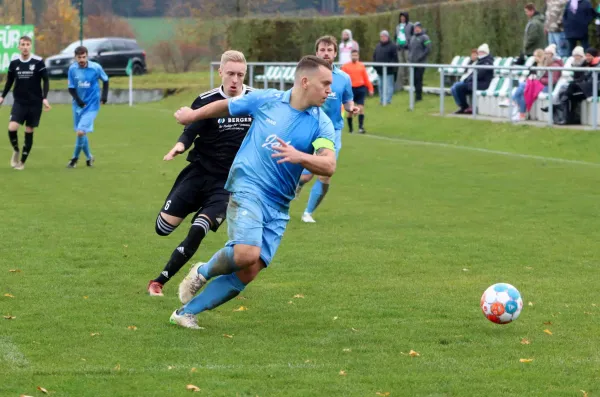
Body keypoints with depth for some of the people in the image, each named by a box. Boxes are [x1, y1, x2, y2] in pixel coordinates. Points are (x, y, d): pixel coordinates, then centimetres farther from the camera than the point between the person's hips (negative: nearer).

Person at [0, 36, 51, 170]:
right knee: (12, 128, -17)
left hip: (35, 103, -1)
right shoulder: (14, 63, 1)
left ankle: (22, 161, 16)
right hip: (19, 102, 1)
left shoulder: (38, 62, -8)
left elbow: (45, 80, -4)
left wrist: (44, 98, -14)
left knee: (29, 132, 3)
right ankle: (16, 151, 10)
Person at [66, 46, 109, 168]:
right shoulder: (72, 69, -8)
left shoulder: (95, 67, -12)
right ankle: (89, 157, 33)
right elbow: (71, 88, -3)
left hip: (91, 105, -3)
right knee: (81, 133, 12)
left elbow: (105, 80, 5)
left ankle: (75, 158, 4)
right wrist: (78, 100, -20)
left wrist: (104, 95, -6)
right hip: (78, 105, 3)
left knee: (81, 132, -14)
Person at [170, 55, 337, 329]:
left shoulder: (322, 124, 0)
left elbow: (328, 166, -15)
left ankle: (187, 312, 9)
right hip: (248, 187, -3)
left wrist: (299, 156, -33)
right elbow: (226, 106, 18)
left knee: (248, 272, -5)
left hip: (278, 206, 3)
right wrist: (193, 114, 31)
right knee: (247, 253, -27)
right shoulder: (266, 100, 0)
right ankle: (203, 272, 6)